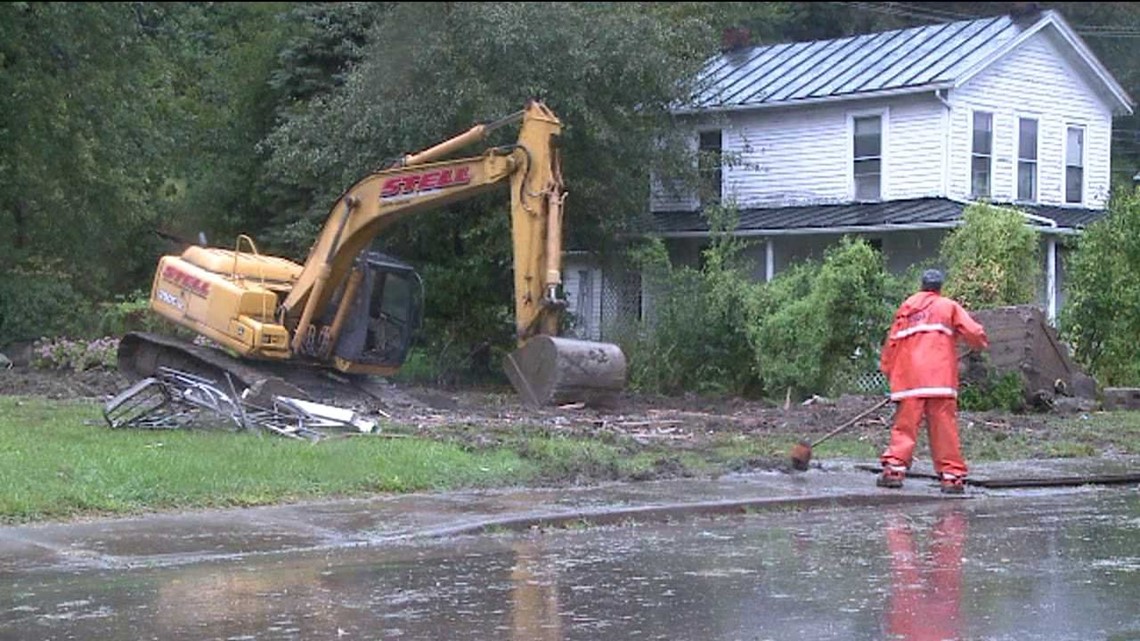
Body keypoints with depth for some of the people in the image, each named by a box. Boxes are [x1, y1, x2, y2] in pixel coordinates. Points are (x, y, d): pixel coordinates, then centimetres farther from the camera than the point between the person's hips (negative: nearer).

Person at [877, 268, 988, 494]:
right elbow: (974, 332, 3)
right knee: (944, 429, -1)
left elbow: (892, 342, 15)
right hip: (940, 380, -2)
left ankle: (894, 468, -9)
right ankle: (951, 475, -2)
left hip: (909, 380, 2)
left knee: (904, 426, 2)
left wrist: (888, 370, 23)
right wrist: (981, 344, 24)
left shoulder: (905, 308, 17)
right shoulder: (949, 306, 9)